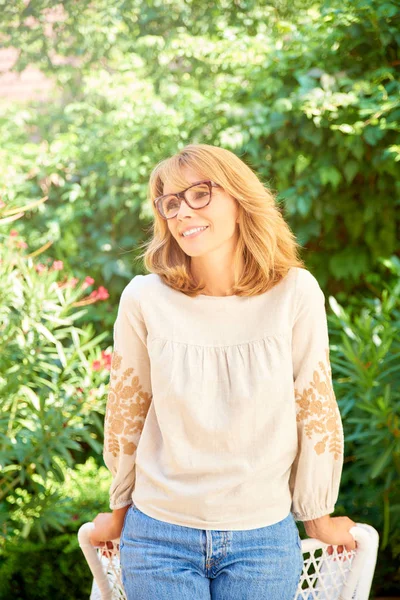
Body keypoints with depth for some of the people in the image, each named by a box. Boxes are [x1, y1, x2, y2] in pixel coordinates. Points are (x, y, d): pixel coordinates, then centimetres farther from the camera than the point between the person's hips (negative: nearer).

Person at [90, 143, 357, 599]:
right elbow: (125, 415, 5)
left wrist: (318, 515, 9)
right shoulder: (145, 299, -7)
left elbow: (316, 412, 0)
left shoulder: (295, 293, -9)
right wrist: (119, 511, 14)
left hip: (264, 539, 0)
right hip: (159, 536, 0)